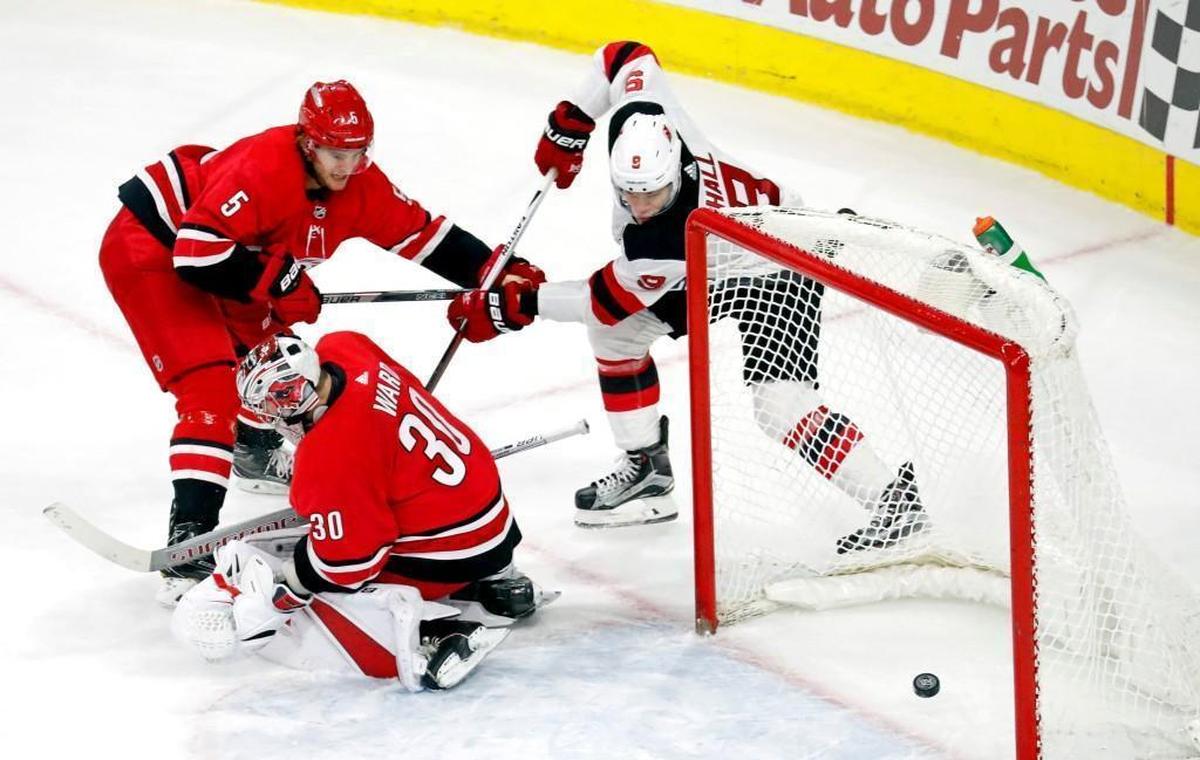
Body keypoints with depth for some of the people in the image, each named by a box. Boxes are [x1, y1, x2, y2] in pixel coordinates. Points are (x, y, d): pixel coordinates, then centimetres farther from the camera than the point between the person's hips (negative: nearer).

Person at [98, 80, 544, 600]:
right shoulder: (263, 170, -32)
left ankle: (255, 452, 51)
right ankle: (189, 539, -27)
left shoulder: (358, 183, -6)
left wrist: (497, 271, -7)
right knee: (210, 387, -20)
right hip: (149, 249, -9)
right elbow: (196, 253, -36)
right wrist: (280, 281, -27)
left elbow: (421, 233, 1)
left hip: (206, 253, 9)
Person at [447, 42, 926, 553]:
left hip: (777, 264, -10)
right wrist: (569, 123, -6)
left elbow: (603, 301, -25)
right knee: (615, 331, 7)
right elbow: (627, 56, -9)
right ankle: (646, 468, 19)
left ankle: (893, 499, -20)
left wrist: (511, 306, -20)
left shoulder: (665, 244, -41)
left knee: (778, 401, -25)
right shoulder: (640, 121, -28)